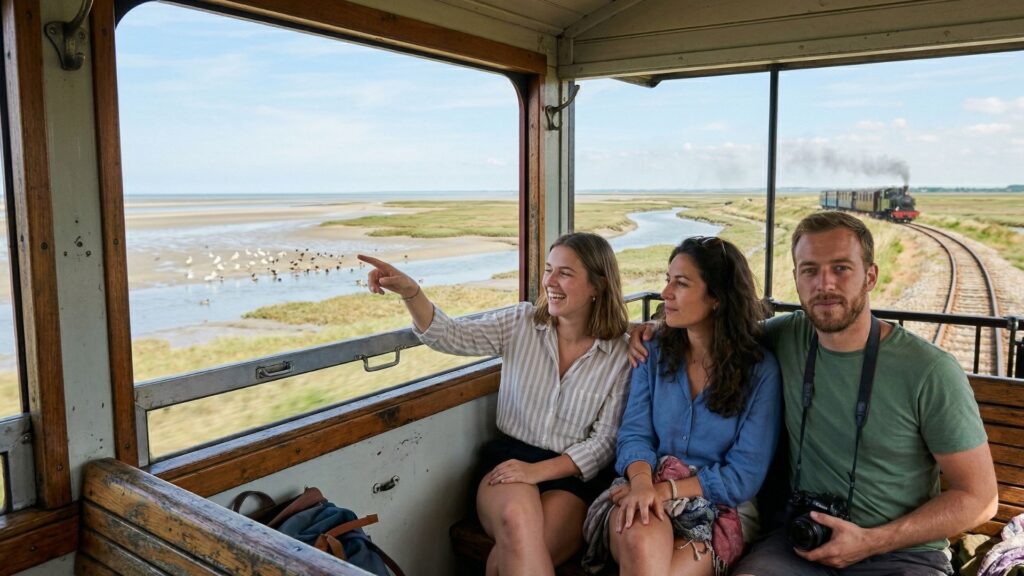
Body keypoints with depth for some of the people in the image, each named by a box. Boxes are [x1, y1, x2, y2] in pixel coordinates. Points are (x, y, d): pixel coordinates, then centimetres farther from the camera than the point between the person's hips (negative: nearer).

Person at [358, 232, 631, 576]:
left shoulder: (620, 354, -2)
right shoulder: (521, 323, 2)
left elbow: (605, 440, -2)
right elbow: (450, 336, -9)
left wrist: (538, 470, -15)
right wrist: (409, 291, -27)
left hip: (571, 475, -1)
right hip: (509, 459, 2)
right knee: (518, 519, -34)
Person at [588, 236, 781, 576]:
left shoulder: (761, 371, -5)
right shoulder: (654, 355, 6)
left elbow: (743, 477, -7)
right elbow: (635, 434, 0)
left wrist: (665, 490, -16)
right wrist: (642, 481, -22)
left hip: (721, 506, -1)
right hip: (646, 498, 2)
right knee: (641, 542, -34)